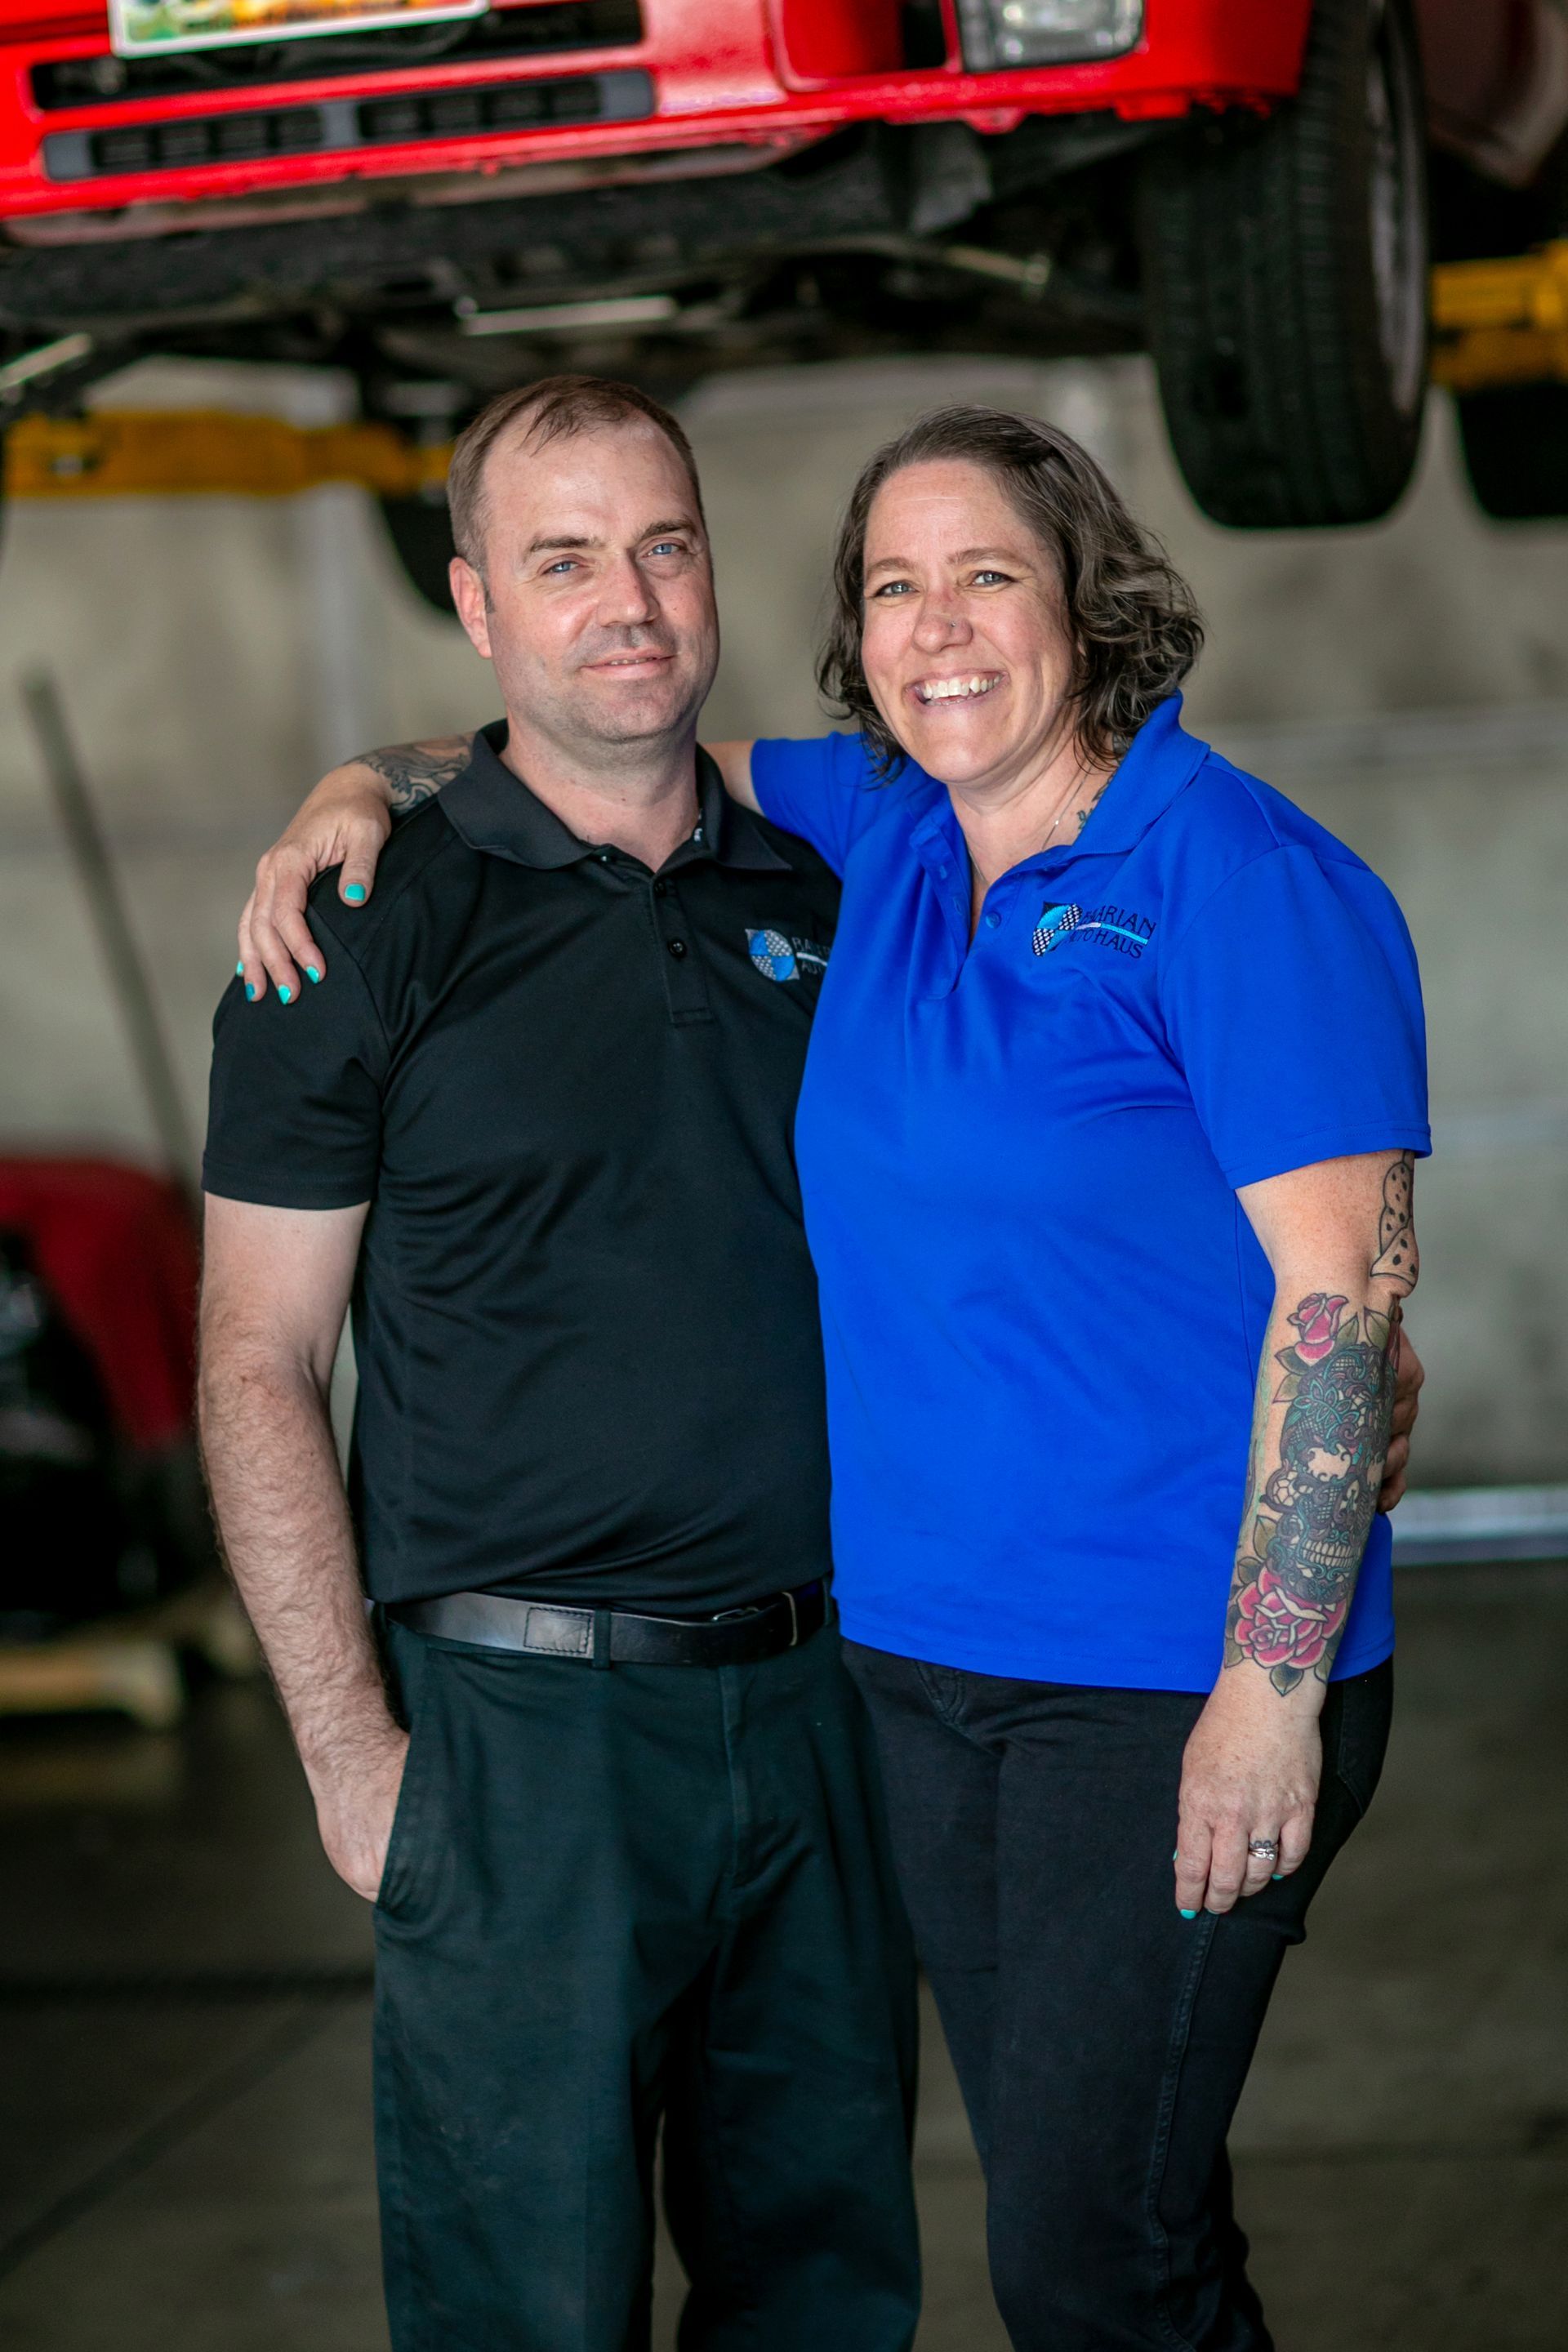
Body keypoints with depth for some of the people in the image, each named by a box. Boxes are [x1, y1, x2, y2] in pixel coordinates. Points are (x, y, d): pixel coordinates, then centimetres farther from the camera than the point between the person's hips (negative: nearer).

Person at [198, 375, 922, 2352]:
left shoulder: (822, 905, 10)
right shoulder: (366, 934, -4)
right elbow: (257, 1369, -4)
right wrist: (350, 1749, -10)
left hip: (822, 1697, 5)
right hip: (526, 1720, -4)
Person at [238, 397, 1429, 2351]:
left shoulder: (1239, 879, -11)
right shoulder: (878, 833, 10)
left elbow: (1343, 1281, -15)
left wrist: (1273, 1690, -18)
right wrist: (370, 787, 7)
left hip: (1177, 1680, -7)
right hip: (918, 1658, 7)